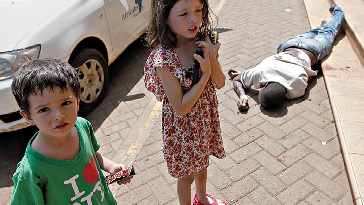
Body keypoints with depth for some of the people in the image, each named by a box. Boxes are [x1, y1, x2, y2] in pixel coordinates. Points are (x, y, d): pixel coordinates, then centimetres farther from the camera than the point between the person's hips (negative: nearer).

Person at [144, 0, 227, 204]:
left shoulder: (203, 41, -11)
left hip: (206, 118, 6)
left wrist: (212, 59, -25)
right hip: (183, 126, -6)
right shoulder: (164, 58, -28)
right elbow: (181, 108, -25)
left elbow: (220, 83, -7)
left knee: (202, 164, 30)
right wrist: (205, 75, -27)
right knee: (187, 175, 19)